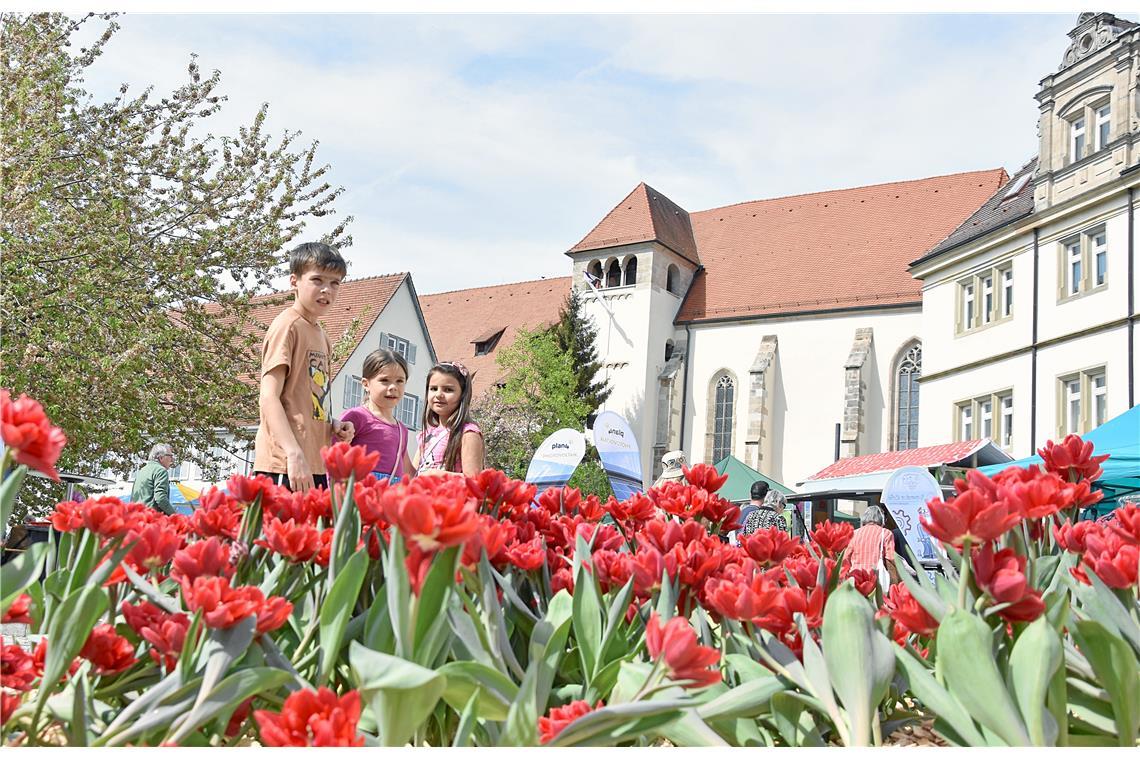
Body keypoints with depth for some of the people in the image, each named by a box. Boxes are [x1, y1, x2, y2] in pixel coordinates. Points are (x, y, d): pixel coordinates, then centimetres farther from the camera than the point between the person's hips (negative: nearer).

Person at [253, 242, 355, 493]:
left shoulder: (321, 336, 20)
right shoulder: (287, 326, -6)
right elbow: (269, 397, -14)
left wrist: (333, 425, 8)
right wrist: (294, 454, -23)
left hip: (315, 466, 9)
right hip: (285, 467, -9)